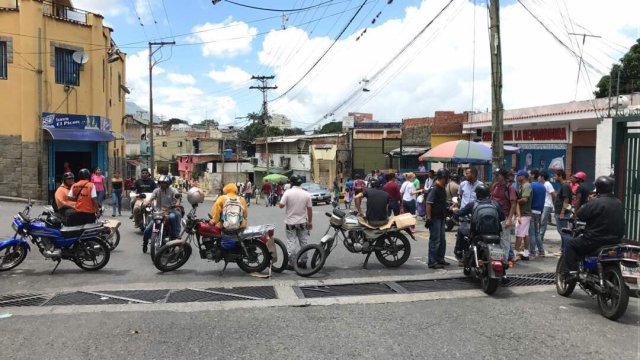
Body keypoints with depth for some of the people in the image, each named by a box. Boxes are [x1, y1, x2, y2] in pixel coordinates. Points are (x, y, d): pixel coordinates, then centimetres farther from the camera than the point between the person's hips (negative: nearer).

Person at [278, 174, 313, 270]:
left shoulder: (288, 192, -12)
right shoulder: (306, 194, -4)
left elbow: (281, 205, -17)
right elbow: (309, 209, -1)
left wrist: (279, 203, 6)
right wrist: (310, 222, 8)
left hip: (290, 222, -2)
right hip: (302, 222, 2)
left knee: (291, 242, 3)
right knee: (303, 242, 13)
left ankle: (291, 263, 4)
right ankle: (303, 261, 20)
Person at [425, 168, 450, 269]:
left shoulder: (442, 188, 13)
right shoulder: (434, 188, -18)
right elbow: (428, 203, -23)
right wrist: (428, 218, -25)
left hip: (441, 218, 10)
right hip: (434, 218, -10)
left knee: (442, 240, 16)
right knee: (435, 240, -5)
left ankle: (440, 259, 27)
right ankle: (432, 262, 2)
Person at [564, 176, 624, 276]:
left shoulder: (595, 203, -19)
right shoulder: (619, 204, 6)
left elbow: (579, 216, -15)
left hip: (596, 242, -8)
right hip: (616, 241, 8)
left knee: (571, 245, 8)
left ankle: (572, 271, -3)